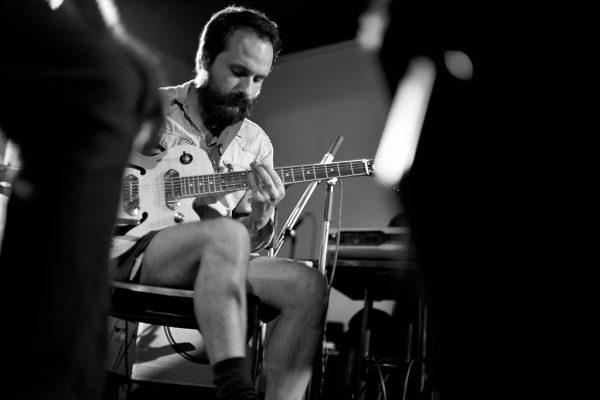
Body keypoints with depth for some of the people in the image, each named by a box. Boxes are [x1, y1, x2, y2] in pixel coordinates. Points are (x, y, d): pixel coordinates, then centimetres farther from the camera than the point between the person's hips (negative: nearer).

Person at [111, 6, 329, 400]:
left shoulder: (256, 143, 16)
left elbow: (251, 244, 14)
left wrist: (261, 214, -9)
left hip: (216, 264, 5)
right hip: (130, 250, -5)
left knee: (310, 285, -19)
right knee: (225, 234, -36)